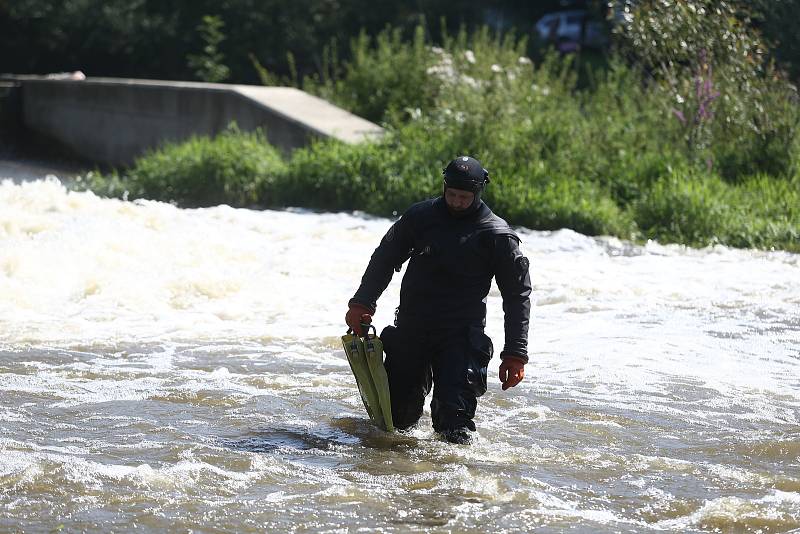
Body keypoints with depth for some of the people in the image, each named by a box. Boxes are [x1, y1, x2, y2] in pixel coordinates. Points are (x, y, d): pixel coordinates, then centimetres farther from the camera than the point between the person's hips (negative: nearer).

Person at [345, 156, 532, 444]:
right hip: (410, 327, 3)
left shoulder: (496, 235, -6)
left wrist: (515, 355, -8)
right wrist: (361, 303, 2)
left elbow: (517, 296, -2)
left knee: (454, 419, -20)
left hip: (461, 335, -3)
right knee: (397, 415, 11)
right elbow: (385, 258, 14)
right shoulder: (421, 216, 2)